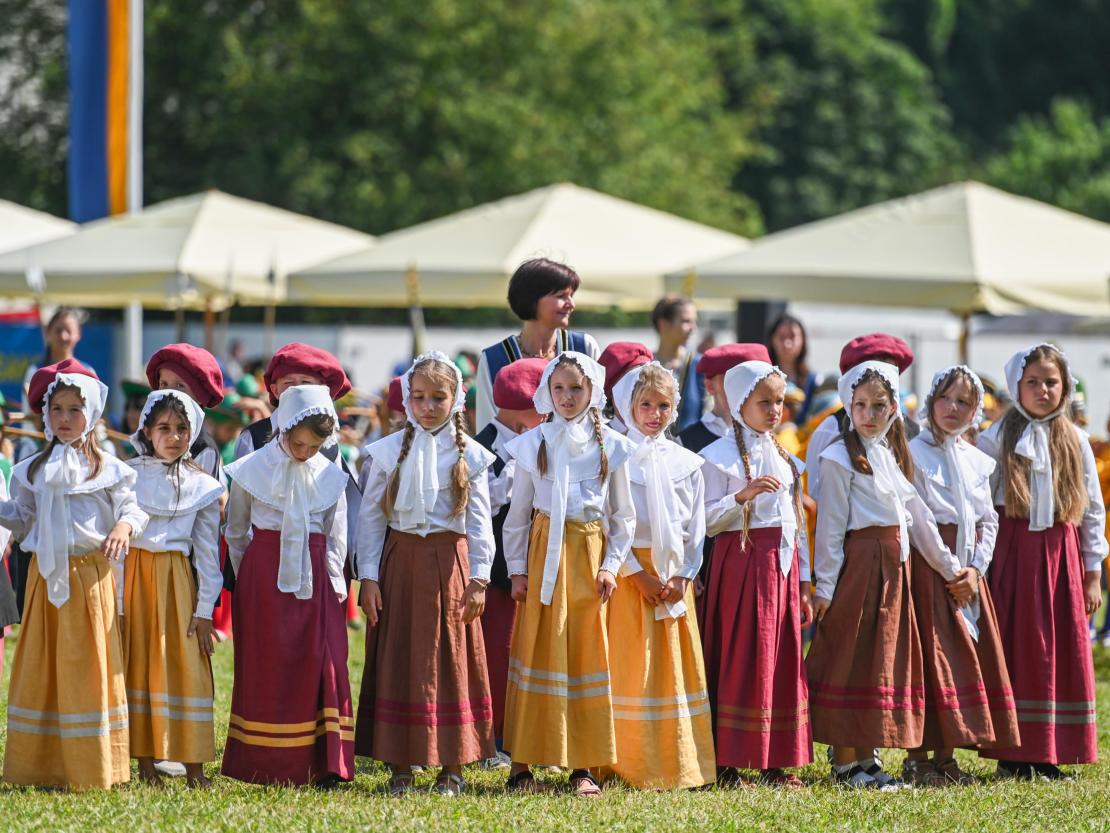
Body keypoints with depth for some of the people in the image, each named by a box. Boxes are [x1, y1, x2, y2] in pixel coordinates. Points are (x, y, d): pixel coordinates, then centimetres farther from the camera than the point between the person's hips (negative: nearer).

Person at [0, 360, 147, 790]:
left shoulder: (106, 468, 2)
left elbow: (131, 507, 0)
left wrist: (124, 526, -20)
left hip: (91, 576, -3)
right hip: (46, 575, 3)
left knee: (88, 667, -2)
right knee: (42, 667, 2)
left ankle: (90, 768, 2)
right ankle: (42, 765, 8)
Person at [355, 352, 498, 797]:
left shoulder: (469, 455, 2)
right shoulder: (389, 451, 2)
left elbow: (480, 522, 2)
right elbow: (371, 516, 4)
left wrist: (478, 578, -4)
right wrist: (368, 577, -2)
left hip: (450, 563, -1)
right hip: (400, 563, 1)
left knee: (451, 660, 2)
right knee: (397, 660, 2)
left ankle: (452, 767, 8)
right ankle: (399, 767, 8)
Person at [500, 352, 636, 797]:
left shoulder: (610, 446, 4)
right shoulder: (533, 444, 3)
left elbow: (624, 516, 7)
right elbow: (517, 514, 6)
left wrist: (611, 565, -2)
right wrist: (518, 569, 1)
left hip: (589, 557, 1)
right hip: (545, 555, 0)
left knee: (587, 655, 1)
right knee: (538, 653, -2)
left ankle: (583, 768, 5)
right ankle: (521, 765, 2)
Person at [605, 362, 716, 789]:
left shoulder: (686, 463, 9)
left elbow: (696, 528, 9)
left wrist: (683, 577, -4)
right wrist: (638, 574, -14)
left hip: (674, 575, 4)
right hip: (630, 573, -4)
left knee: (677, 667, 4)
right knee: (631, 669, -5)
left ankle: (679, 763, 9)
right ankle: (632, 765, -2)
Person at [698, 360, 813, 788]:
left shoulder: (785, 458, 15)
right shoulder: (721, 456, -5)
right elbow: (706, 520, -9)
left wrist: (803, 581, 15)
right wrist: (742, 496, -24)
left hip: (782, 564, 6)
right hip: (741, 563, -6)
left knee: (784, 660, 4)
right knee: (742, 660, -8)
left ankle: (775, 761, 9)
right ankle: (729, 762, -4)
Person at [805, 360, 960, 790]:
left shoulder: (894, 455, 14)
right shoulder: (840, 458, -7)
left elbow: (917, 514, 19)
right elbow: (831, 526, -9)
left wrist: (948, 564, 19)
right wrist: (824, 585, -12)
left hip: (894, 567, 7)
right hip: (858, 562, -7)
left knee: (886, 658, 8)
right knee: (851, 659, -4)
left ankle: (867, 757, 14)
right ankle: (845, 763, -1)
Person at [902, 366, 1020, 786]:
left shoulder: (977, 460, 13)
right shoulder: (915, 453, -6)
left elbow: (988, 519, 13)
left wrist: (975, 569, -2)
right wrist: (948, 569, -14)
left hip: (968, 573, 6)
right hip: (929, 565, -6)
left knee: (970, 656, 5)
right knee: (932, 658, -9)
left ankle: (944, 757, 11)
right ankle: (917, 759, -6)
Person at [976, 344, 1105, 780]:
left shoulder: (1075, 441, 8)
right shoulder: (998, 438, 0)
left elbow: (1093, 508, 10)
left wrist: (1093, 574, 6)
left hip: (1061, 552, 3)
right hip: (1013, 551, -3)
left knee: (1063, 652, 3)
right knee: (1016, 647, -2)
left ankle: (1047, 754, 10)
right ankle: (1013, 754, 3)